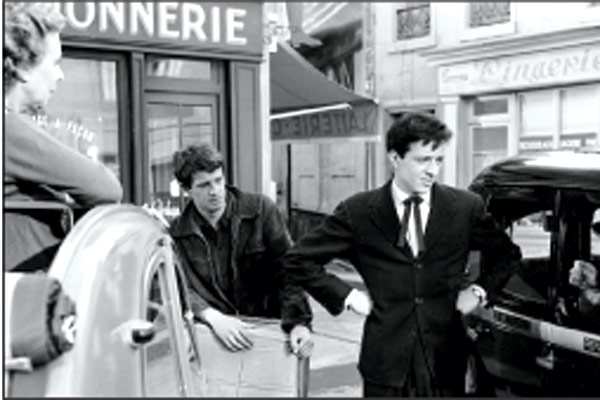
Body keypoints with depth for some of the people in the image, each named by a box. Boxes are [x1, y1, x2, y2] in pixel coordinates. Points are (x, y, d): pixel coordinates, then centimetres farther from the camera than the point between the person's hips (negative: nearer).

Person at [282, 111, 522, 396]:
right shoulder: (358, 212, -5)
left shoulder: (465, 207, 0)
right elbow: (298, 260, 1)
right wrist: (347, 296, -5)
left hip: (446, 362, 2)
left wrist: (481, 290, 3)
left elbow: (508, 254, 17)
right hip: (385, 362, -1)